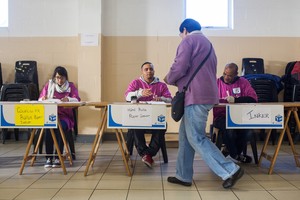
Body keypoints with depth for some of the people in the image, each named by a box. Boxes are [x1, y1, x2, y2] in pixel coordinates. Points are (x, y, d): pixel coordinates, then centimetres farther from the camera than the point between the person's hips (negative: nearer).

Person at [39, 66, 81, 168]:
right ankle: (48, 158, -24)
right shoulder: (49, 85, 13)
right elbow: (40, 100, 8)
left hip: (65, 116, -1)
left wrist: (68, 99, -26)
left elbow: (77, 100, -5)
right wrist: (43, 99, -16)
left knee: (60, 126, -34)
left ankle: (58, 158, -26)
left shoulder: (71, 86, 9)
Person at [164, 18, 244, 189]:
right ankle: (184, 176, 18)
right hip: (205, 95, 10)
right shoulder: (208, 44, 26)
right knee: (185, 136, 13)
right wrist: (178, 81, 25)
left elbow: (180, 67, -16)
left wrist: (169, 79, 4)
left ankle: (230, 170, -4)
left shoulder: (189, 40, -3)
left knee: (196, 138, -5)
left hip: (196, 97, -10)